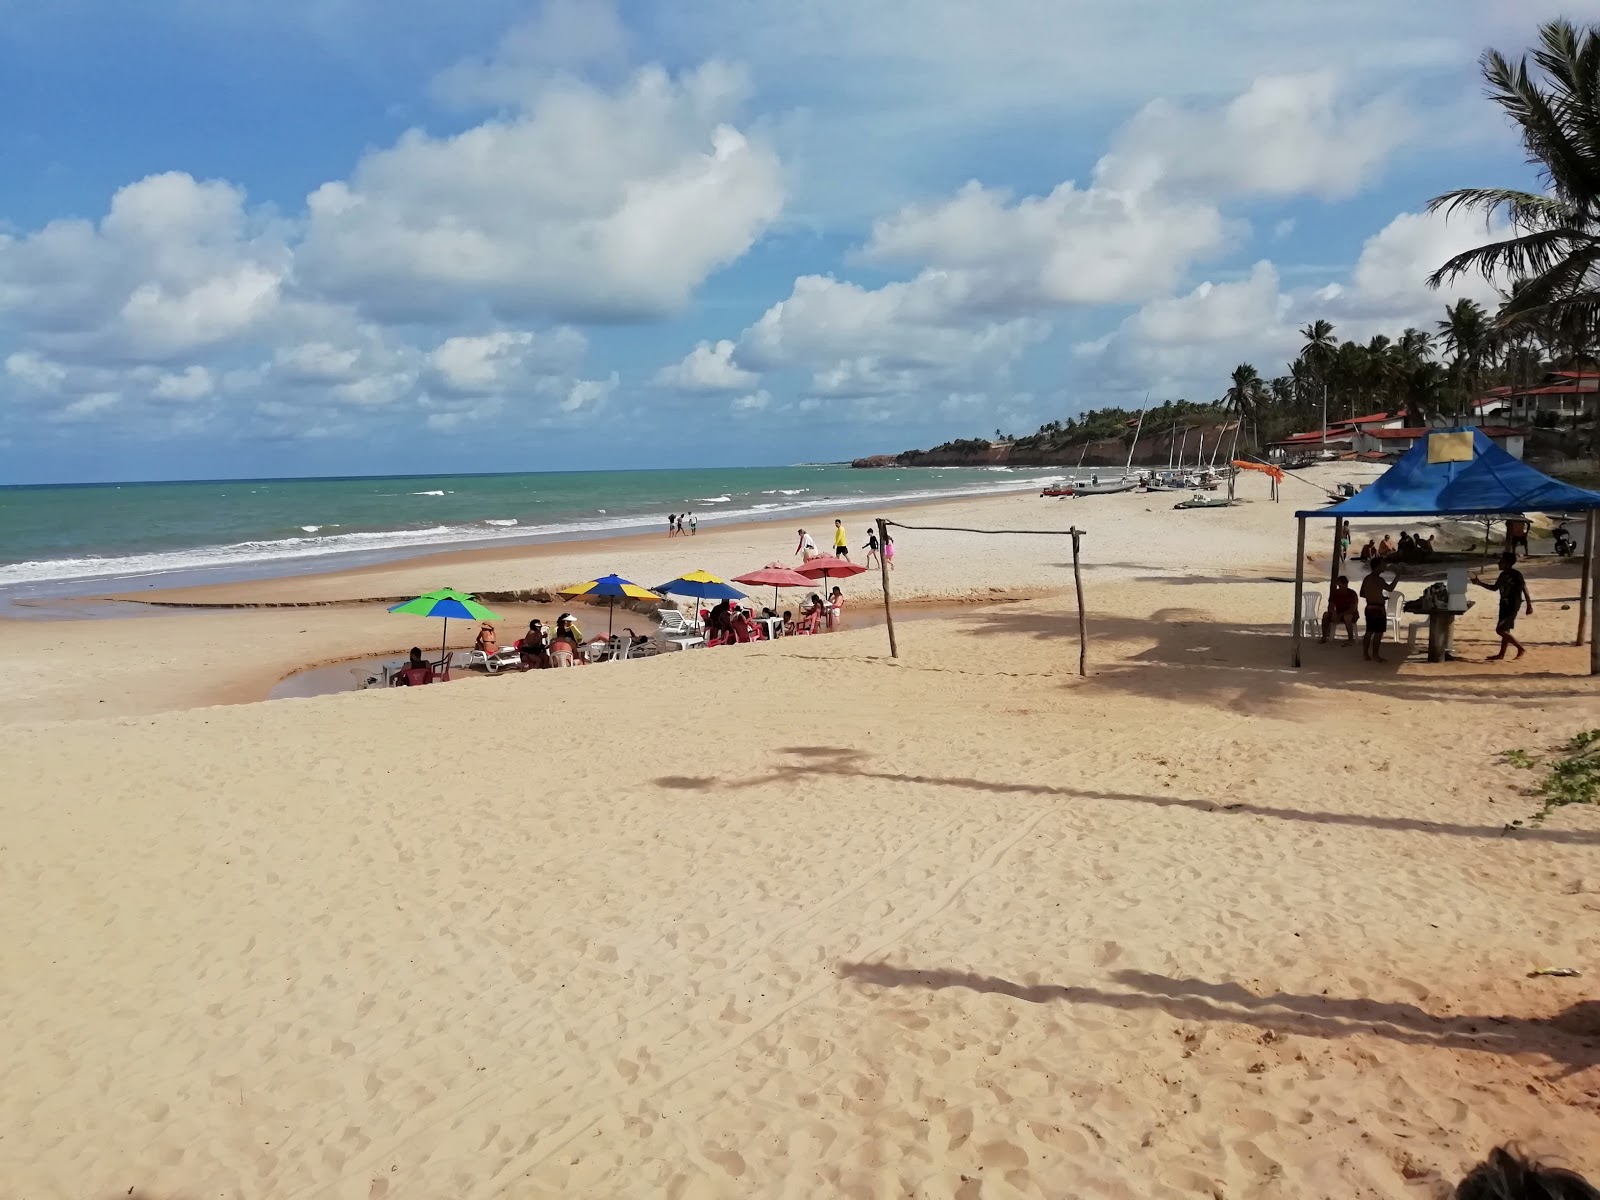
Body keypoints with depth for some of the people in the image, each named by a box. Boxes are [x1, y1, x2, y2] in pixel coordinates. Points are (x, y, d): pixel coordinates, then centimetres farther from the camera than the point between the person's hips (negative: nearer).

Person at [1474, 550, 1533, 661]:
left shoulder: (1516, 575, -15)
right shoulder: (1503, 575, 9)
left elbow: (1525, 590, -14)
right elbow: (1495, 588, 21)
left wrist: (1529, 606, -13)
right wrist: (1480, 583, 14)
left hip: (1512, 606, -9)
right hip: (1504, 605, 9)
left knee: (1500, 630, -10)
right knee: (1504, 630, 13)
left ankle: (1521, 648, -1)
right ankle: (1501, 654, 20)